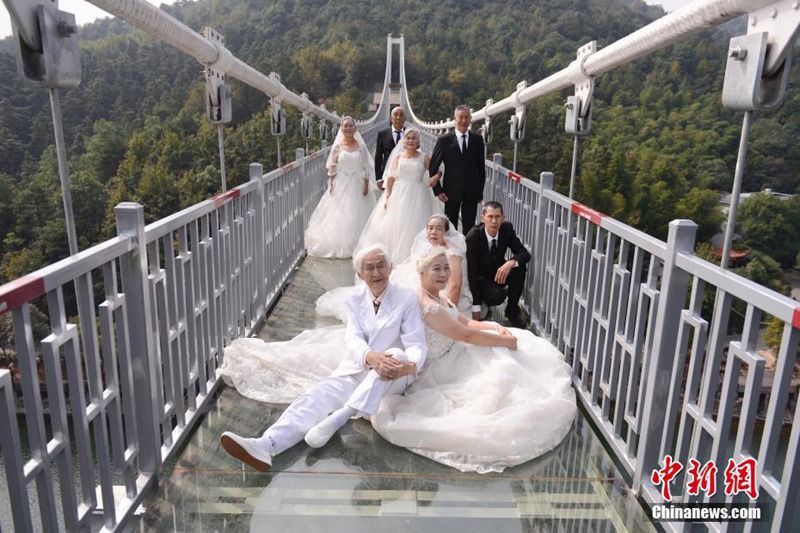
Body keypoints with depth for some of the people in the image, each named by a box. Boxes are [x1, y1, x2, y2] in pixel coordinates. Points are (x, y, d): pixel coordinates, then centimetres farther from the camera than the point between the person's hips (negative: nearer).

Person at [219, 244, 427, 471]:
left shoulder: (407, 299, -1)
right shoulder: (354, 300, 7)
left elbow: (416, 344, -8)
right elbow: (353, 338, -8)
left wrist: (410, 366, -34)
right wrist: (371, 357, -33)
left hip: (391, 376, -2)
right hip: (355, 370, 3)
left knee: (396, 354, -37)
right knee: (318, 395, -25)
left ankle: (337, 419, -45)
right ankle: (265, 446, -49)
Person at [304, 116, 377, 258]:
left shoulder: (361, 146, 1)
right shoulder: (337, 146, 1)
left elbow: (366, 167, 2)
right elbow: (332, 168, 2)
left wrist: (366, 185, -4)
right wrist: (331, 184, -5)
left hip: (357, 185, 0)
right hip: (340, 185, 0)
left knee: (356, 216, 3)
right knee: (338, 215, 1)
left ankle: (356, 245, 15)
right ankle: (338, 245, 13)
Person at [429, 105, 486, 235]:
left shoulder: (477, 139, 4)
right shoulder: (445, 140, -4)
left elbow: (481, 166, 8)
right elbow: (433, 167, -2)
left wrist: (480, 190, 4)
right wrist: (438, 190, -7)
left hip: (472, 191, 2)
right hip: (451, 191, -2)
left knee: (469, 228, 6)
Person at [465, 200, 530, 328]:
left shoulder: (507, 229, -14)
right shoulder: (473, 236, -26)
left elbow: (525, 253, -14)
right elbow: (471, 272, -27)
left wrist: (511, 262, -40)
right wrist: (475, 308, -30)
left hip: (499, 272, 4)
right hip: (480, 277, -4)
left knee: (520, 267, -26)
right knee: (497, 295, -34)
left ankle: (512, 311, -9)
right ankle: (483, 302, 4)